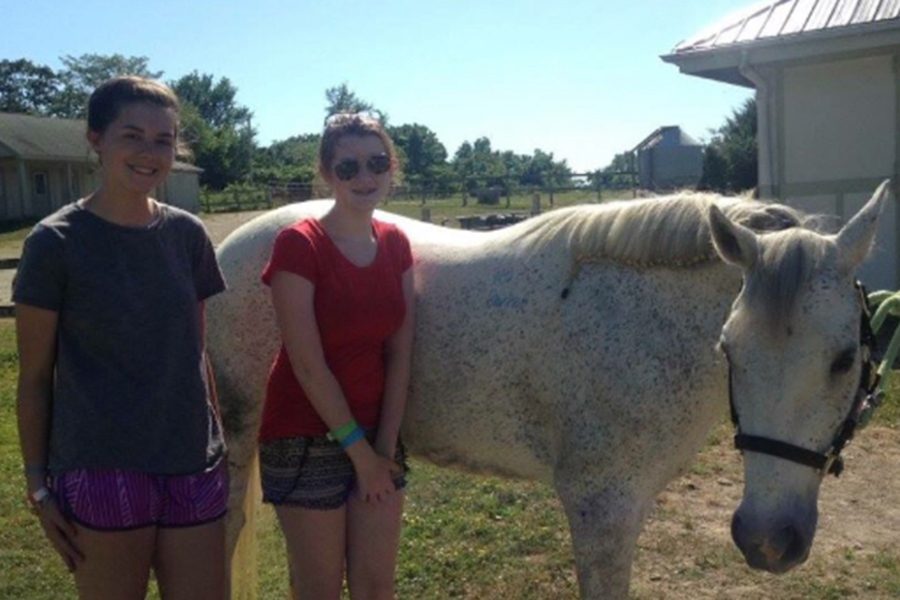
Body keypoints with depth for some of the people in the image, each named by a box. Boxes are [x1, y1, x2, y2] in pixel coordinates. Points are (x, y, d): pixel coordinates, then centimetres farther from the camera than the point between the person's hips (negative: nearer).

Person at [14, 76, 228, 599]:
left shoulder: (187, 234, 5)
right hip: (100, 471, -4)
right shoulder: (56, 242, -6)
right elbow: (34, 376, -2)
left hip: (194, 466, 4)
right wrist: (38, 484, -3)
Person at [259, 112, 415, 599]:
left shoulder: (395, 244, 3)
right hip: (307, 442, -5)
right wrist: (358, 449, -12)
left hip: (376, 435, 5)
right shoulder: (298, 245, -14)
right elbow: (308, 365, -16)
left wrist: (385, 447, -5)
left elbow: (399, 354, 1)